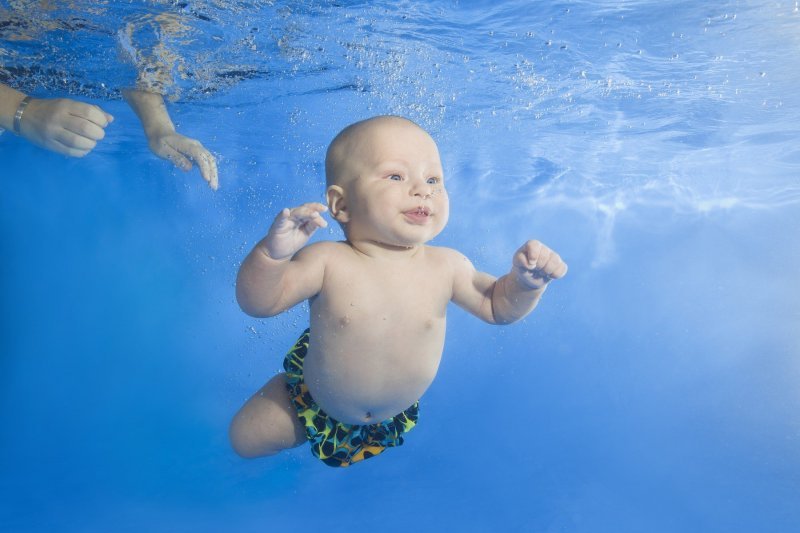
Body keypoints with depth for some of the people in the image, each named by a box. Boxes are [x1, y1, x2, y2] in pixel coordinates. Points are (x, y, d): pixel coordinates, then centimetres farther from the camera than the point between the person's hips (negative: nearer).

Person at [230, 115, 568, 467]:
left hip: (397, 416, 2)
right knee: (245, 438, 7)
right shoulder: (327, 262, -29)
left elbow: (497, 306, -6)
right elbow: (258, 303, -27)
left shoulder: (447, 266, -21)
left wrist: (526, 281, -28)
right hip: (316, 405, -1)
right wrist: (271, 254, -48)